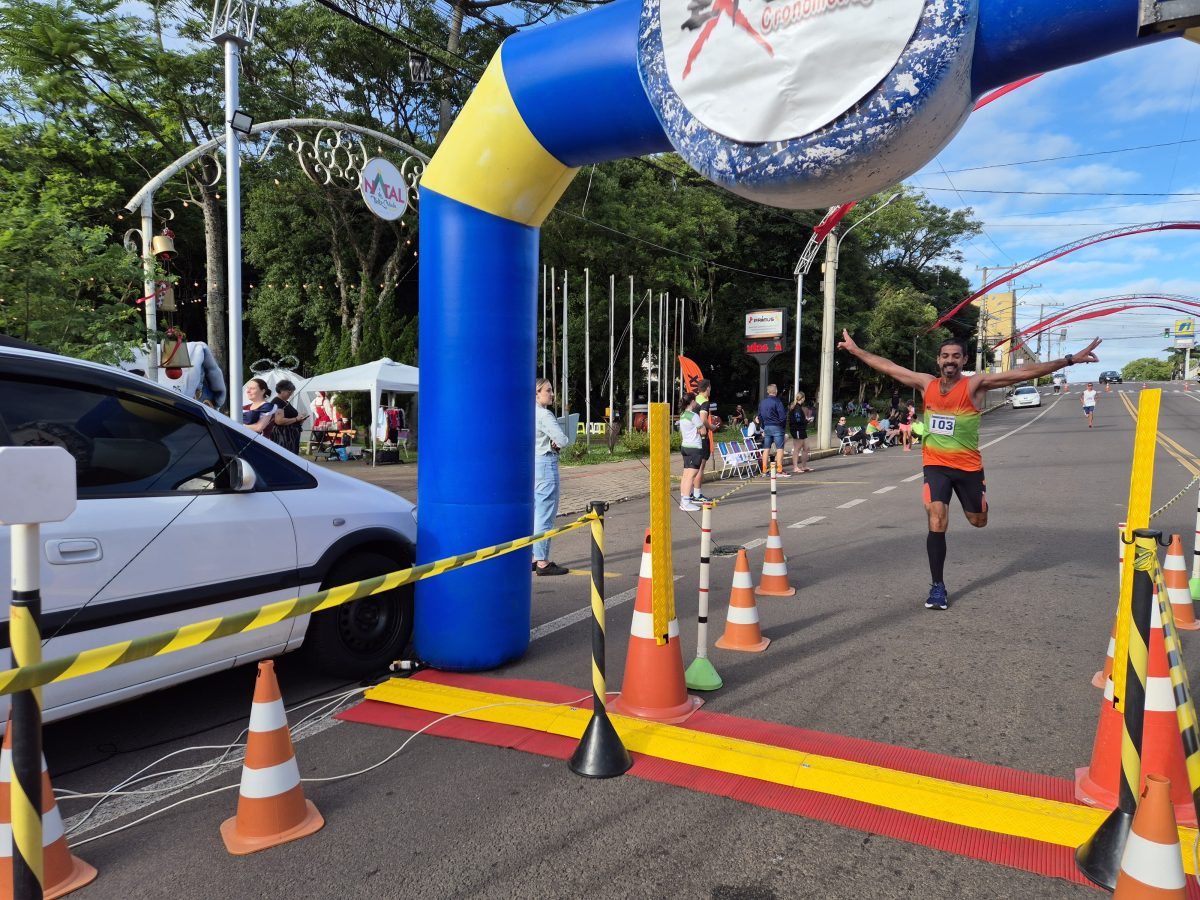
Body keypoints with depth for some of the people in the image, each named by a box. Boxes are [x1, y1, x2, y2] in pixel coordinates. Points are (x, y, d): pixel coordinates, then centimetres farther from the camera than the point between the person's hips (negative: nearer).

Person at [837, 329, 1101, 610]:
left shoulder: (975, 384, -11)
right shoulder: (926, 383, -2)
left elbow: (1024, 372, -17)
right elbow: (887, 366, 5)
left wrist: (1070, 360, -22)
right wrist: (855, 349, 9)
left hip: (968, 466, 0)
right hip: (935, 465, 1)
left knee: (978, 522, 17)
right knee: (936, 524, -13)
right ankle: (938, 586, 0)